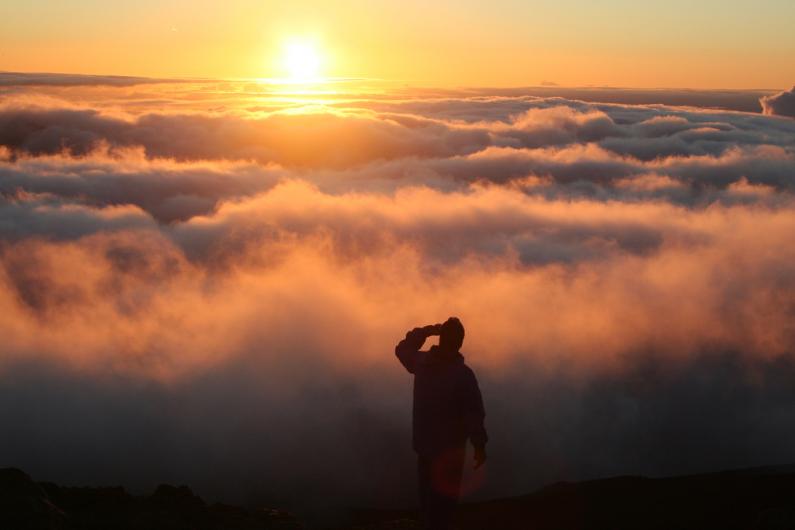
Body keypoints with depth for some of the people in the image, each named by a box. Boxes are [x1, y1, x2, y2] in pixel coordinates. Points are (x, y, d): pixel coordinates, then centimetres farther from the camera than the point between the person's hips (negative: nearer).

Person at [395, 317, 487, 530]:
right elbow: (474, 413, -18)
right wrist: (480, 445, -9)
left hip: (425, 446, 5)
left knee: (429, 501, 18)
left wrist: (426, 331, 10)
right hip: (449, 448, -5)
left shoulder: (422, 362, -4)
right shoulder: (463, 374, -19)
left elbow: (402, 348, 18)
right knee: (443, 502, 3)